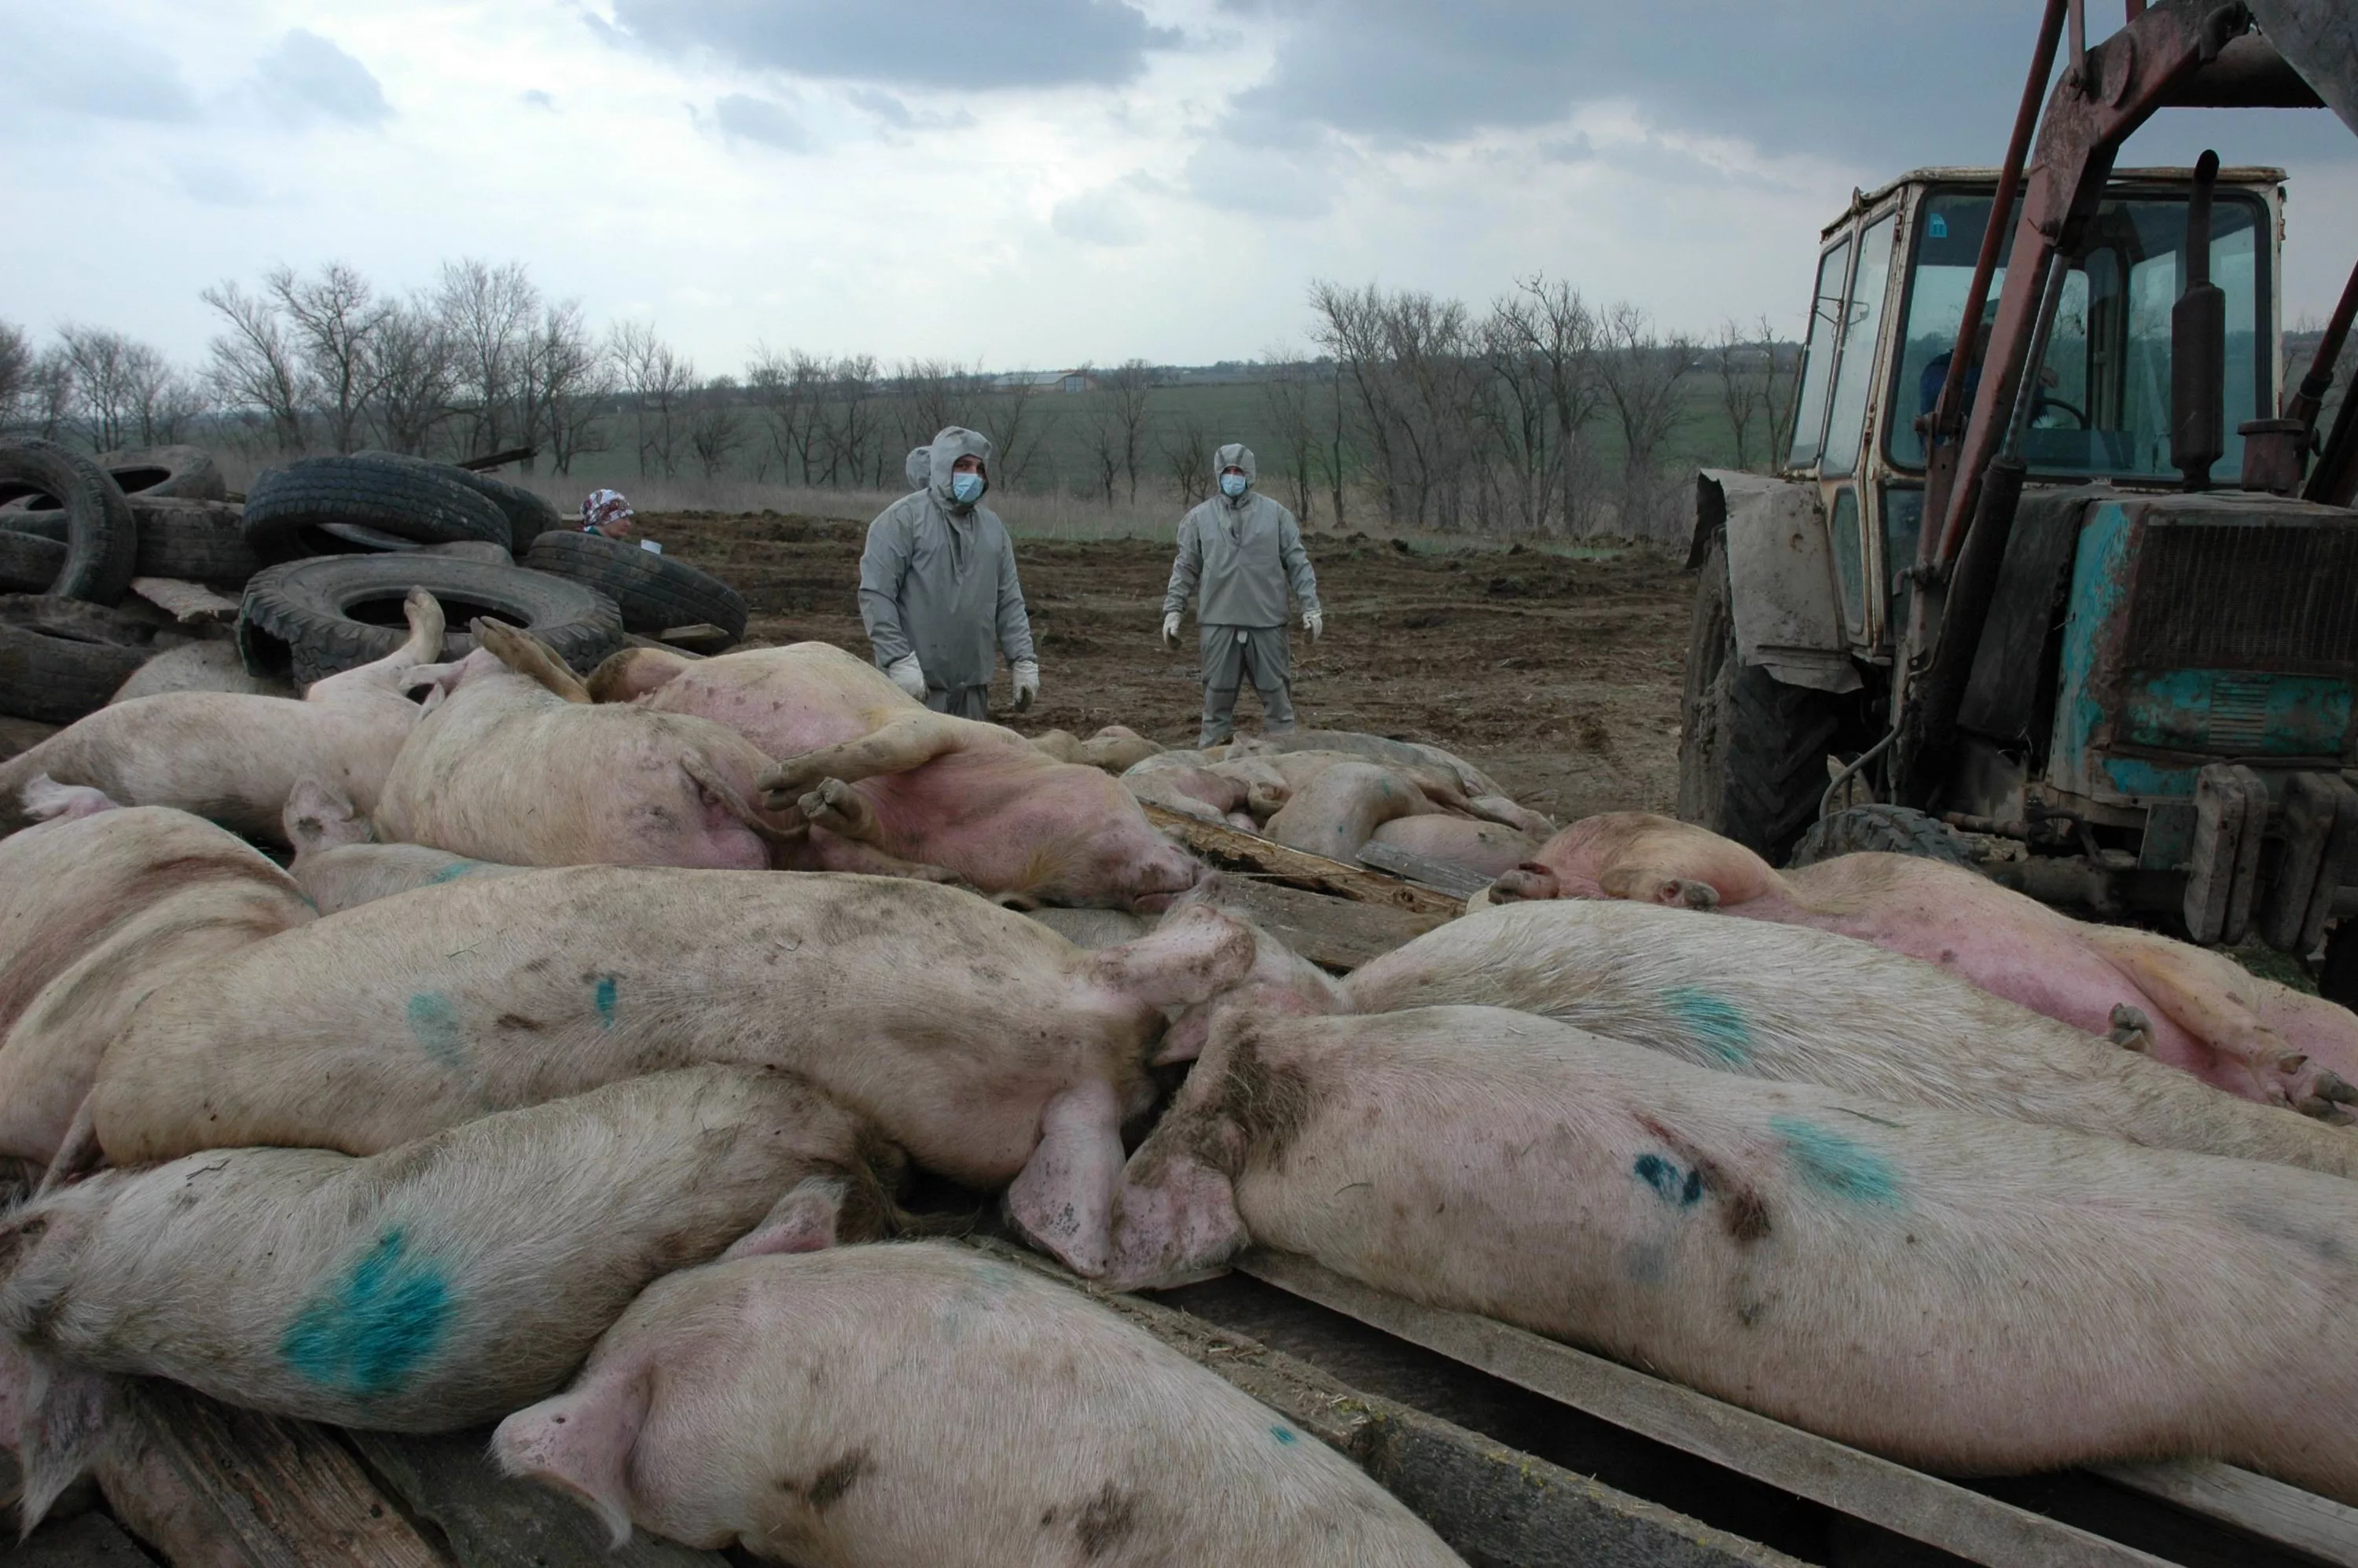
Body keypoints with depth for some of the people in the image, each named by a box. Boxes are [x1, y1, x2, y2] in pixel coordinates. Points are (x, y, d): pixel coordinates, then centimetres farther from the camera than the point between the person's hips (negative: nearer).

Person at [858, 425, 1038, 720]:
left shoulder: (992, 526, 14)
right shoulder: (903, 518, -5)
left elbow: (1010, 602, 16)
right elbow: (875, 594, -11)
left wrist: (1024, 662, 8)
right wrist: (899, 660, -17)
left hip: (973, 684, 6)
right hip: (916, 684, -6)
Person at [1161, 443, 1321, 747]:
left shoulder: (1276, 514, 7)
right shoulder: (1199, 518, 8)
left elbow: (1298, 563, 6)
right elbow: (1185, 568, 9)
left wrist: (1310, 606, -1)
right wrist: (1173, 610, 1)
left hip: (1267, 622, 0)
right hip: (1217, 624, 0)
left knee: (1276, 693, 3)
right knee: (1218, 695, 4)